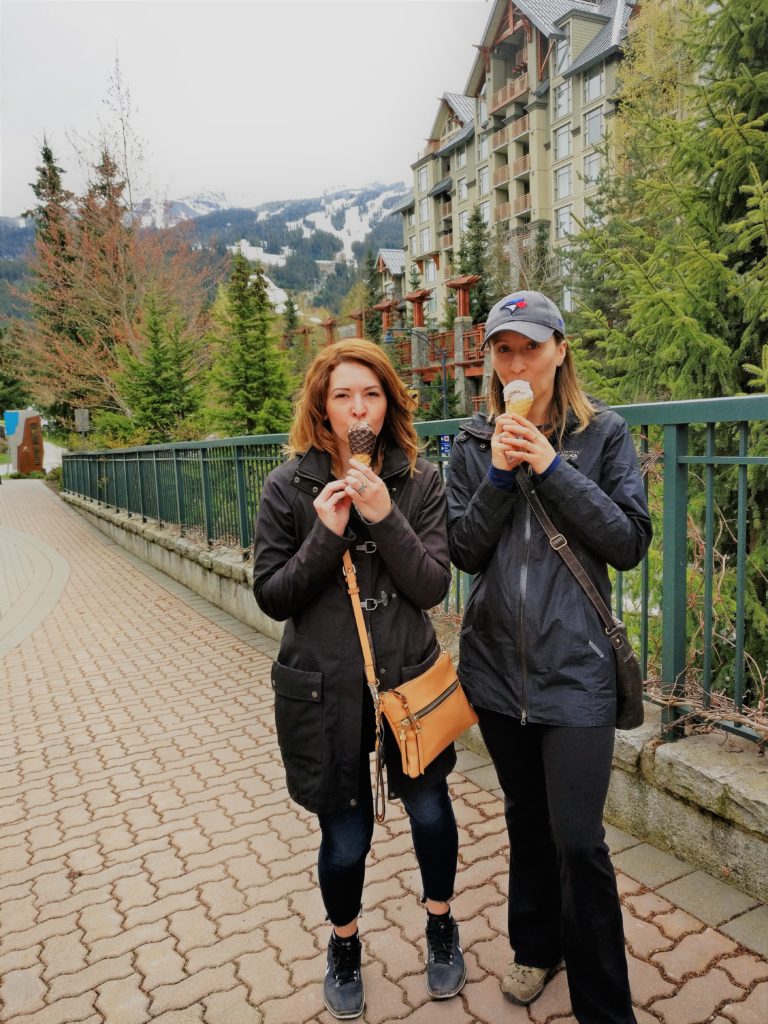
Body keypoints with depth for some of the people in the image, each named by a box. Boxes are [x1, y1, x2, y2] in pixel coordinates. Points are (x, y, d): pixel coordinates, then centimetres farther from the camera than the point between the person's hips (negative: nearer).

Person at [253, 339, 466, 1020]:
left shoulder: (420, 482, -4)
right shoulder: (288, 487, -6)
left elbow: (433, 587, -10)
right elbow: (272, 597, -7)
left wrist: (385, 517, -23)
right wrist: (326, 535, -22)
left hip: (408, 679, 1)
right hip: (325, 688, -1)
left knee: (430, 811, 15)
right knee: (345, 835, 10)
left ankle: (440, 925, 46)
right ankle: (345, 945, 43)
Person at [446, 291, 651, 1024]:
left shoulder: (604, 434, -2)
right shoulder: (474, 443, 4)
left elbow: (631, 543, -10)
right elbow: (464, 552, 0)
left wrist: (551, 468, -18)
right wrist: (498, 477, -15)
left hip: (575, 666, -3)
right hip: (496, 661, 3)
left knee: (578, 841, -2)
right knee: (525, 819, 20)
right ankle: (535, 947, 44)